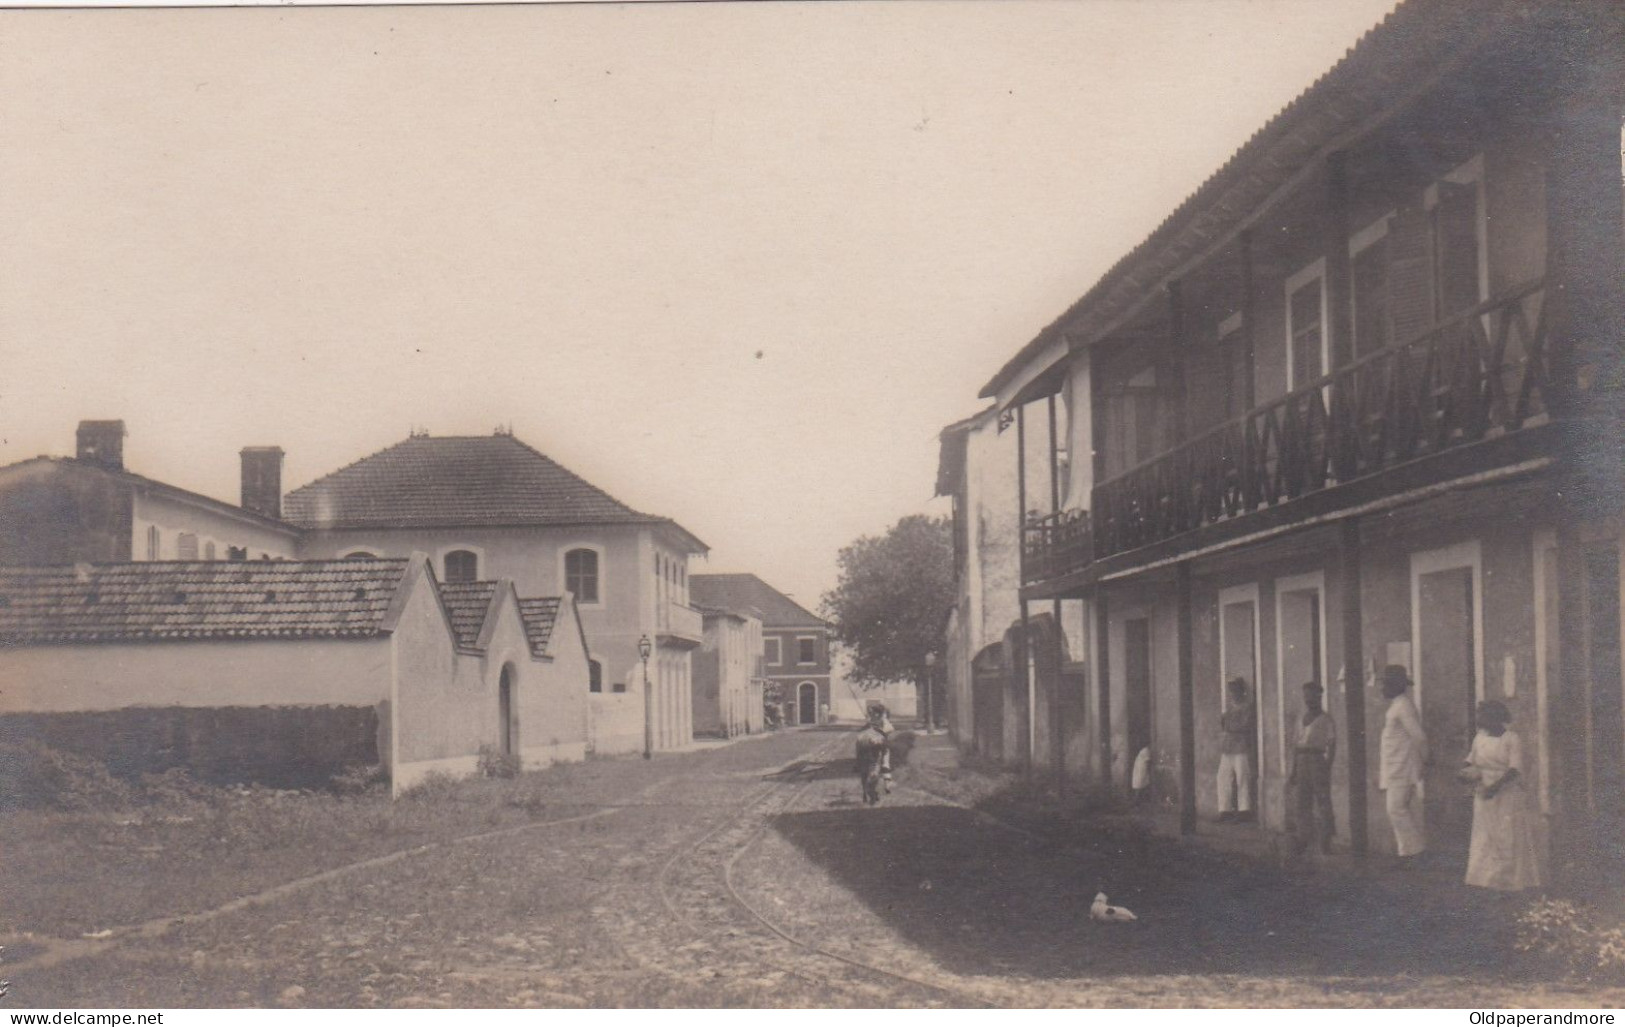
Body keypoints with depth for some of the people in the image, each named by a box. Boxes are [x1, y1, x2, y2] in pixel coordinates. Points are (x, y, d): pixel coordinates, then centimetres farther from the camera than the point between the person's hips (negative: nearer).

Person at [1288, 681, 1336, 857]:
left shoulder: (1326, 719, -2)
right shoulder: (1302, 720, 16)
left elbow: (1332, 745, -8)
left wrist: (1327, 769, -15)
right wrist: (1293, 771, 12)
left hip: (1319, 762, -6)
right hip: (1302, 763, 6)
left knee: (1322, 804, -5)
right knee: (1300, 803, 5)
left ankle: (1326, 844, 0)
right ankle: (1300, 844, 10)